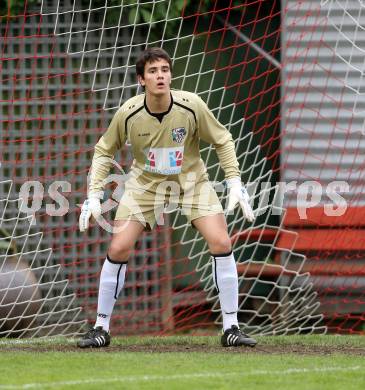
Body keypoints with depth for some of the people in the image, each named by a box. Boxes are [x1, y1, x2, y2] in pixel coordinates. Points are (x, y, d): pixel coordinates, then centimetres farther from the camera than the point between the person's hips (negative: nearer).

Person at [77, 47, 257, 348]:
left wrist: (235, 183, -11)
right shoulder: (128, 114, -21)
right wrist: (94, 195, -9)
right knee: (118, 249, -11)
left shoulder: (192, 106, -22)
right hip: (145, 182, 0)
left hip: (191, 179, 0)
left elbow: (222, 140, -5)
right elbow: (105, 150, -2)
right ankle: (101, 328, 6)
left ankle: (231, 328, -4)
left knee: (222, 244, -15)